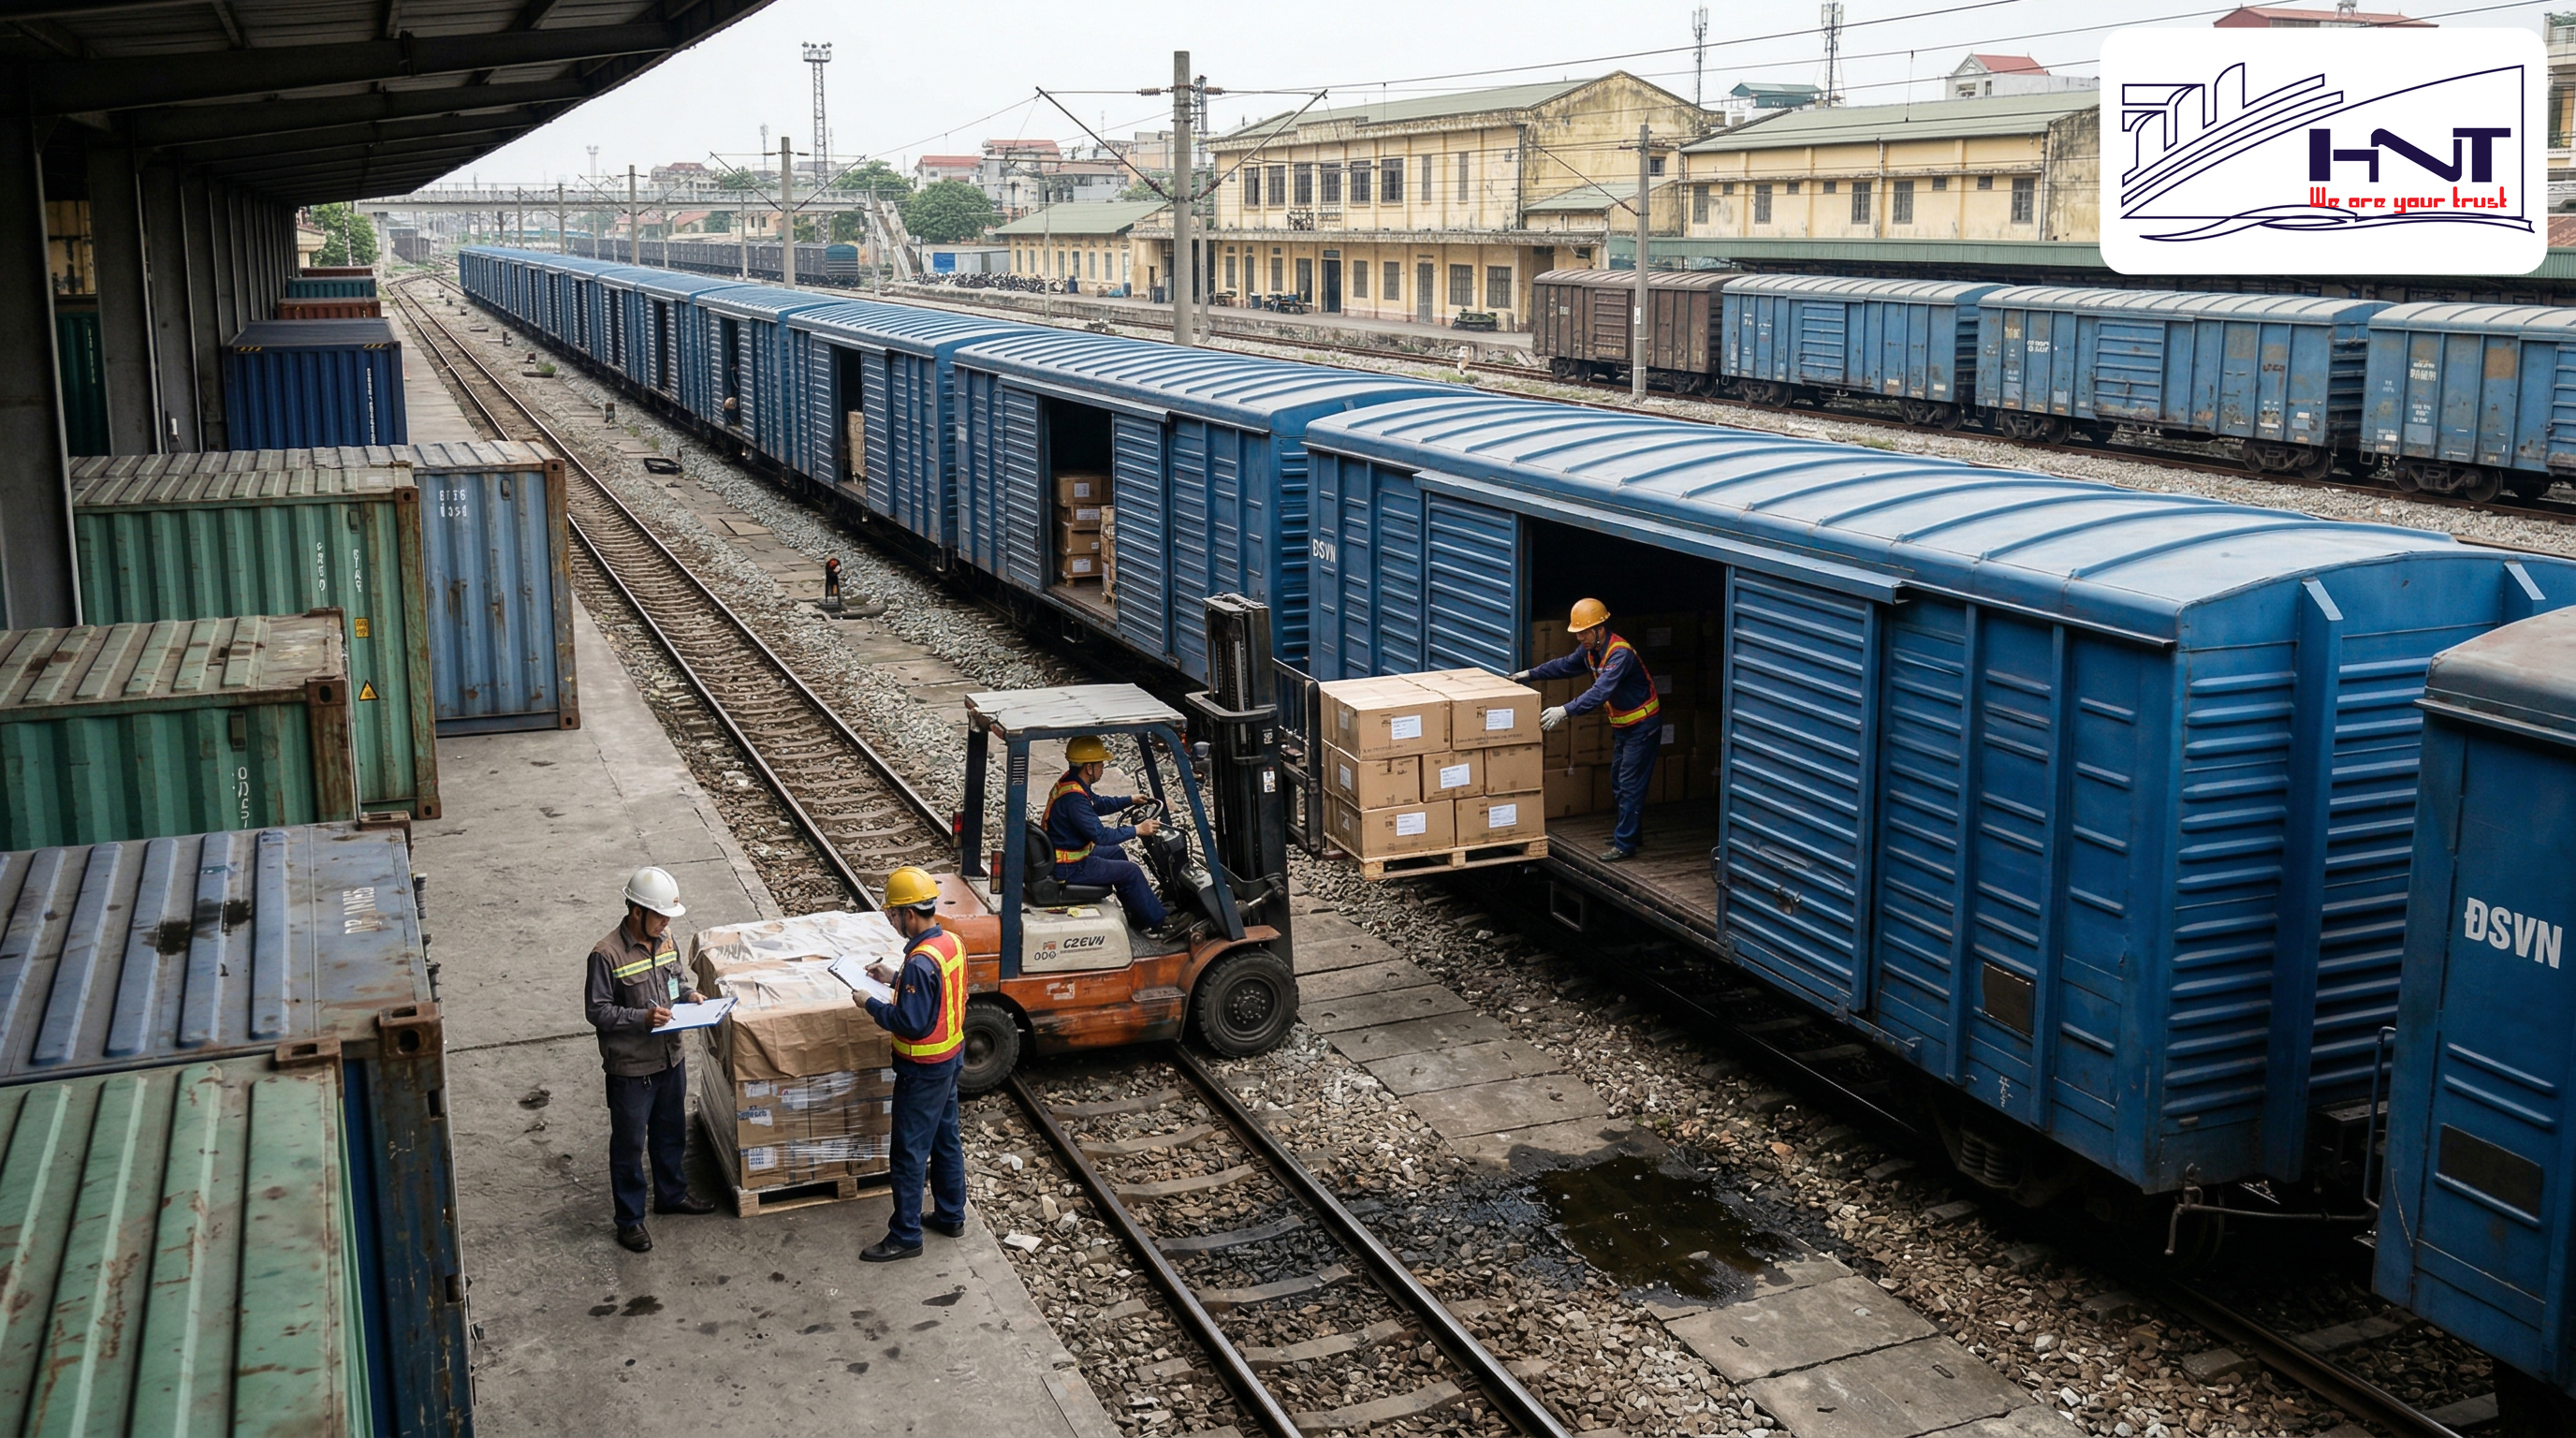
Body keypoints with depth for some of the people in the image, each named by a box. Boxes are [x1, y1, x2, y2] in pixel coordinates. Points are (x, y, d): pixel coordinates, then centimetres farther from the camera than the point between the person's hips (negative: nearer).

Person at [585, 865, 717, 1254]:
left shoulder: (665, 941, 1)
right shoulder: (607, 955, -21)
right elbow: (597, 1011, -18)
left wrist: (687, 995, -4)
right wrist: (642, 1018, -28)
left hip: (670, 1059, 7)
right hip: (631, 1068, -7)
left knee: (671, 1133, 23)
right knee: (629, 1145, 8)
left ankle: (672, 1195, 42)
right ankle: (630, 1219, 20)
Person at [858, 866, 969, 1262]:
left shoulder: (920, 963, -29)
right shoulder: (951, 942, -1)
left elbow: (911, 1023, -27)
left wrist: (872, 1005, -15)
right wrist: (895, 978, 10)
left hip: (923, 1070, -9)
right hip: (951, 1057, 9)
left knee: (909, 1153, 3)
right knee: (946, 1140, 22)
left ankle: (905, 1236, 13)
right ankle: (951, 1215, 35)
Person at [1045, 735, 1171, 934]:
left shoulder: (1068, 783, 2)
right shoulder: (1073, 798, -30)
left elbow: (1099, 804, 21)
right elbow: (1101, 835, -29)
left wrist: (1130, 800, 16)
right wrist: (1138, 830, -21)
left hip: (1069, 853, 11)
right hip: (1070, 869, -11)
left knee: (1116, 852, 25)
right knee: (1130, 871, -4)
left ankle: (1138, 914, 35)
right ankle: (1158, 922, 11)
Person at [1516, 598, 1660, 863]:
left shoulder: (1620, 654, -30)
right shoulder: (1590, 650, -2)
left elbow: (1600, 691, -41)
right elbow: (1565, 665, 15)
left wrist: (1565, 710, -48)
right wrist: (1530, 674, 9)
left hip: (1642, 726, -9)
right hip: (1622, 725, 10)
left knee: (1630, 785, -7)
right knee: (1618, 781, 18)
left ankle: (1625, 844, -4)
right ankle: (1629, 831, 32)